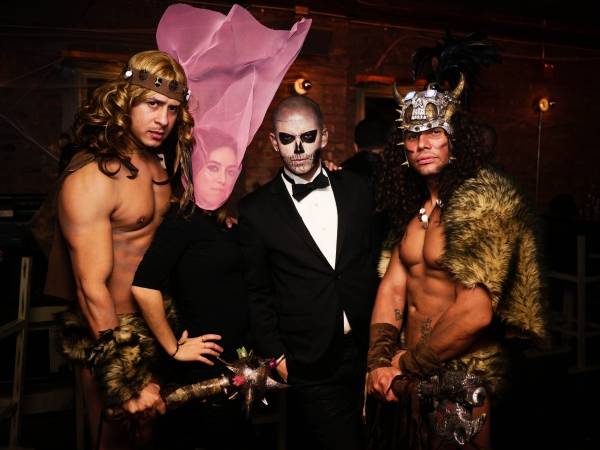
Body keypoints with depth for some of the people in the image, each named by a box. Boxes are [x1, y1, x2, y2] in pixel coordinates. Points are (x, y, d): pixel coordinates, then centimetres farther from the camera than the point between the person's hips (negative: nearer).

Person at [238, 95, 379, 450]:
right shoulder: (256, 210, -4)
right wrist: (276, 356, -2)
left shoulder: (358, 190, 3)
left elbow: (376, 260, 10)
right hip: (308, 367, -3)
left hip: (366, 353, 3)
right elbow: (257, 293, 1)